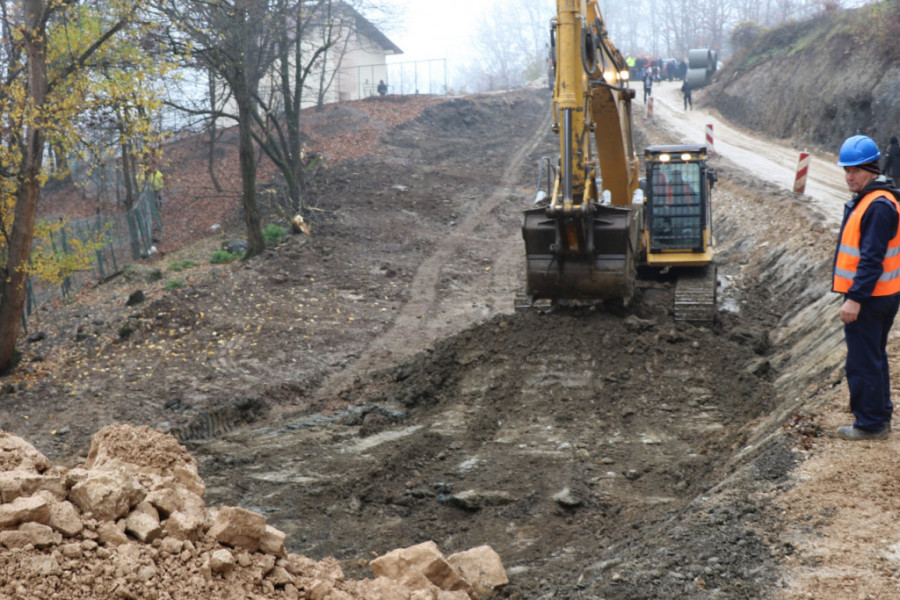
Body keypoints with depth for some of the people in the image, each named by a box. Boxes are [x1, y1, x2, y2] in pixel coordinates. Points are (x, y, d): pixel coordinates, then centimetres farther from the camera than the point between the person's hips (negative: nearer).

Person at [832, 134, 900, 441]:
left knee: (862, 361, -3)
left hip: (868, 298, -11)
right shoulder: (867, 199, 13)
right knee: (874, 357, 20)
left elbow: (872, 258, -25)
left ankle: (870, 424, 5)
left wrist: (855, 298, -25)